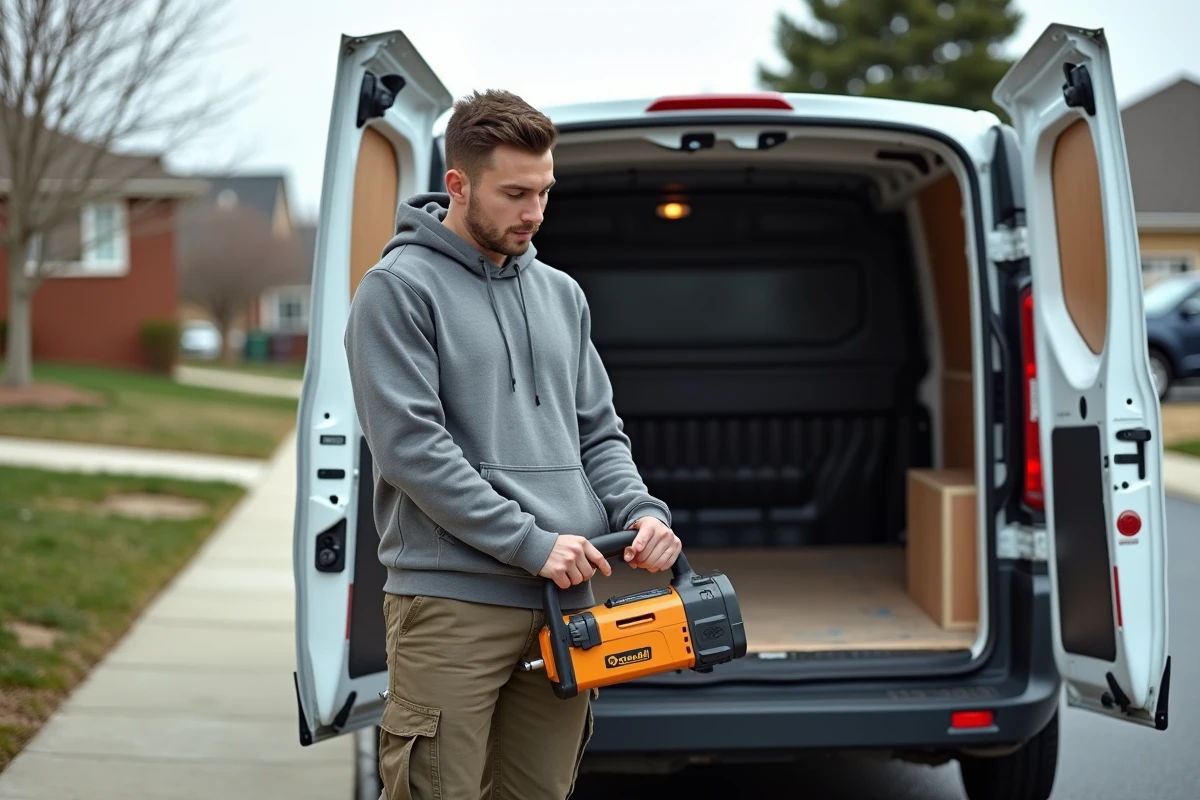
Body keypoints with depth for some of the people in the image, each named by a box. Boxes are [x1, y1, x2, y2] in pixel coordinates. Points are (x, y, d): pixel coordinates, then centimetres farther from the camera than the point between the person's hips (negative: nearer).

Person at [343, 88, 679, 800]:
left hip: (565, 599, 6)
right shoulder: (399, 288, -4)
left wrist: (642, 510, -2)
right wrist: (531, 543, -15)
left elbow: (600, 433, 19)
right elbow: (410, 446, -13)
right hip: (451, 601, -6)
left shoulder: (561, 294, 16)